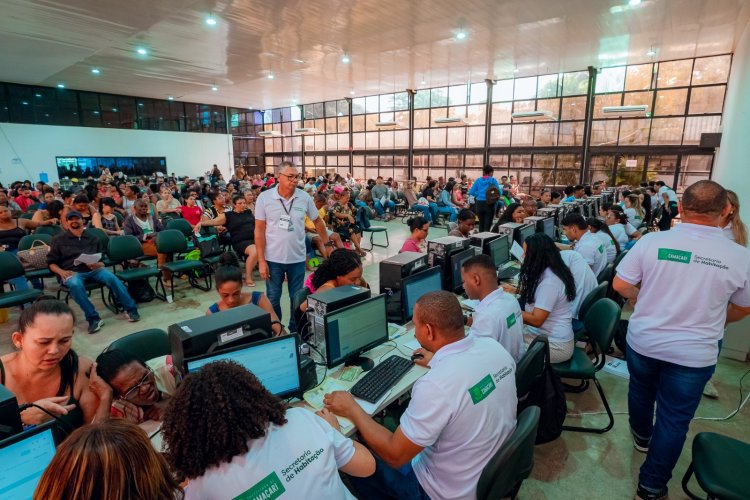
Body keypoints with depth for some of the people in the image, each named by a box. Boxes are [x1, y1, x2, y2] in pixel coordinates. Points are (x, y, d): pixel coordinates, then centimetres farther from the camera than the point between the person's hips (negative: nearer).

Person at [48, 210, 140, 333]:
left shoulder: (93, 239, 22)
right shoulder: (58, 240, 16)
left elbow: (101, 261, 19)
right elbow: (51, 263, 10)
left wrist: (97, 265, -6)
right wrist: (61, 272, -11)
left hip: (93, 270, 2)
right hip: (71, 272, -2)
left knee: (112, 278, -30)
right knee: (75, 285, -38)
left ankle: (130, 309, -26)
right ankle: (93, 318, -34)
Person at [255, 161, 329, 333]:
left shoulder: (304, 197, -3)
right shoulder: (264, 198, -8)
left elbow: (317, 221, 11)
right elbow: (259, 230, -6)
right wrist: (261, 261, -9)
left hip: (297, 258, 1)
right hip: (273, 259, -1)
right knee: (273, 299, 11)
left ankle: (295, 330, 32)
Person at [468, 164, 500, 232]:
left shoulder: (478, 180, 4)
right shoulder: (493, 180, -2)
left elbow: (471, 192, 1)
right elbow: (498, 193, -6)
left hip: (479, 203, 3)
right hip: (489, 204, -3)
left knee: (481, 223, 15)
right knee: (487, 224, -1)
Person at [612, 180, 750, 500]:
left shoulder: (652, 241, -15)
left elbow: (620, 285, -9)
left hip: (643, 341, 1)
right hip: (694, 353, 0)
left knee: (641, 390, 28)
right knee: (674, 420, 14)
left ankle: (642, 436, 54)